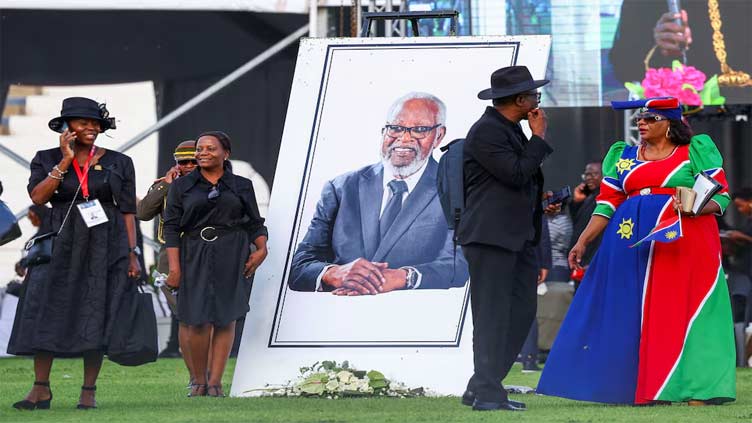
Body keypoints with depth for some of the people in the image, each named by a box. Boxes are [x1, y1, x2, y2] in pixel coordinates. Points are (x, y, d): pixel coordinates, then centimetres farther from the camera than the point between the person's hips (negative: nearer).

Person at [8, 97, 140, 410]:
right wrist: (66, 161, -10)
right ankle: (41, 390, -2)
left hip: (106, 247, 0)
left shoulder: (118, 163, 7)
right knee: (47, 314, -6)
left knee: (96, 317, -2)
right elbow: (38, 197, -9)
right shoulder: (47, 160, 6)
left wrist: (132, 254, -2)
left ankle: (89, 391, 5)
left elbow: (128, 211, 6)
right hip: (61, 245, 0)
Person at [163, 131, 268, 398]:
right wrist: (174, 267, -7)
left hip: (232, 258, 0)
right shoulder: (182, 186, 8)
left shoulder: (241, 186, 9)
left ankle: (215, 382, 3)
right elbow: (172, 228, 3)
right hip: (195, 257, 0)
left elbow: (255, 223, 10)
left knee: (225, 319, -2)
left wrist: (261, 248, -10)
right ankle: (199, 382, 7)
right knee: (198, 321, -7)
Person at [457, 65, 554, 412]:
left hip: (518, 237, 10)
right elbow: (517, 174, -19)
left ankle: (480, 388, 13)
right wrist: (538, 137, -10)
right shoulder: (485, 131, -13)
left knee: (521, 311, 9)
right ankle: (487, 393, -4)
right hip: (491, 237, -10)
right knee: (493, 316, -7)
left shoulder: (511, 129, 16)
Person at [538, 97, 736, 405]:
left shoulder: (696, 152, 6)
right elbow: (608, 204, 12)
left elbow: (720, 195, 1)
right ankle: (643, 388, 4)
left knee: (684, 310, -8)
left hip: (685, 242, -4)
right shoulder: (623, 157, 16)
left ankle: (698, 390, -8)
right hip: (633, 242, 4)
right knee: (633, 314, 0)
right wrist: (583, 241, 1)